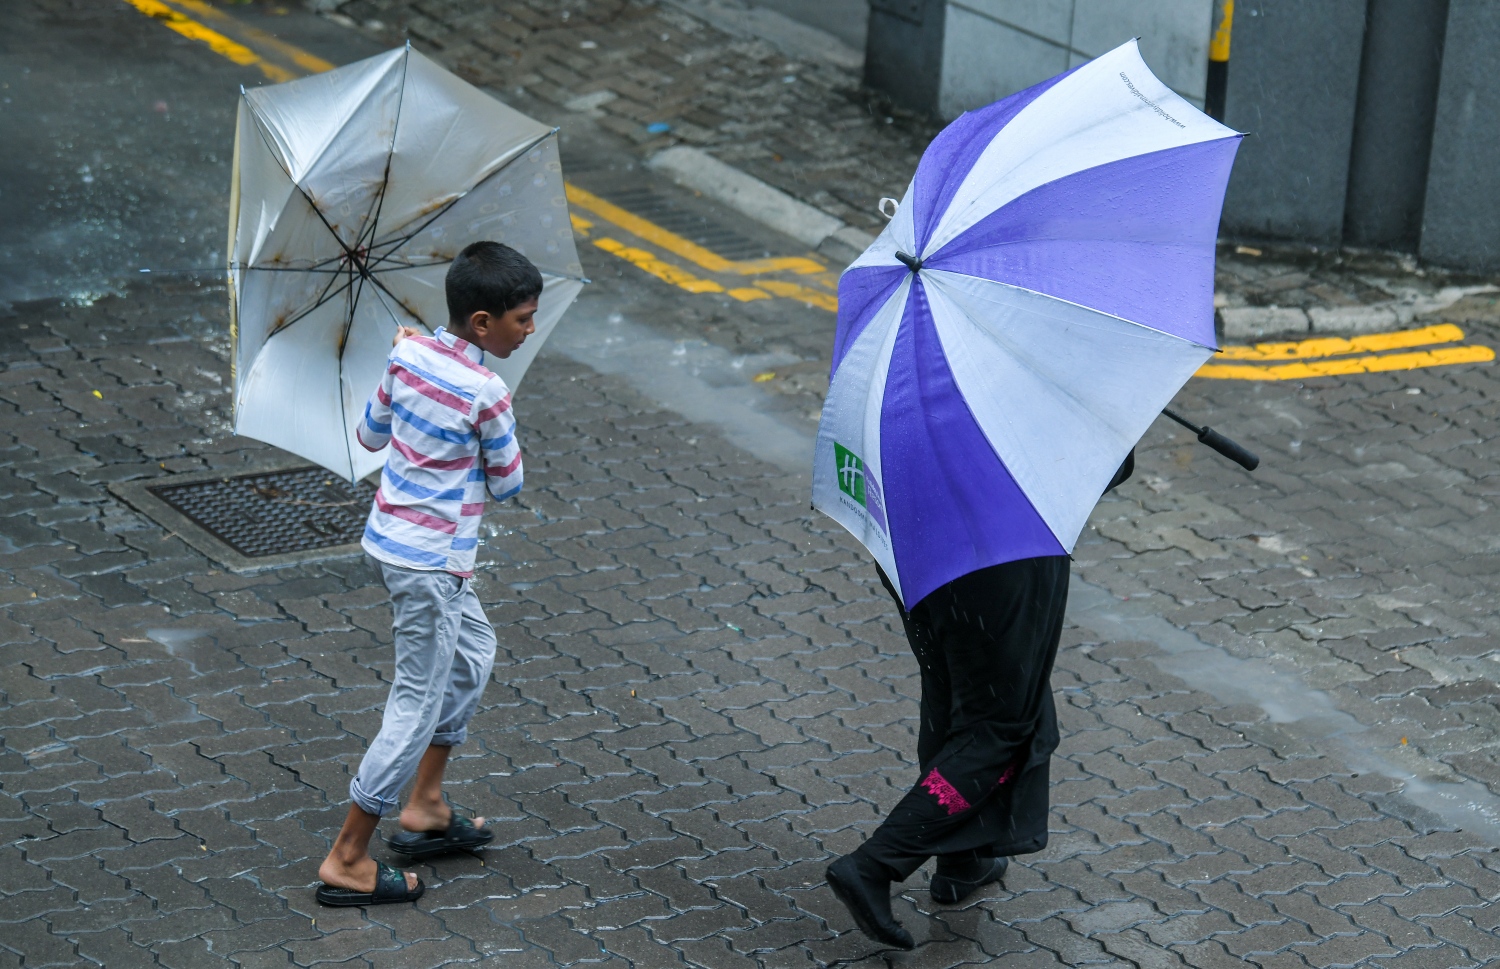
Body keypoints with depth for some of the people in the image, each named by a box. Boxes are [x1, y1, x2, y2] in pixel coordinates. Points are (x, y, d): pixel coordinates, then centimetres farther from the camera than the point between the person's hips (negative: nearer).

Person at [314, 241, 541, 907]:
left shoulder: (408, 354, -1)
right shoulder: (485, 394, -22)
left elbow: (370, 434, 14)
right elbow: (507, 484, -9)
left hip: (389, 540, 9)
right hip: (430, 564, -9)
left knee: (473, 652, 27)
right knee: (417, 705, 0)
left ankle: (425, 807, 32)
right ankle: (347, 862, 4)